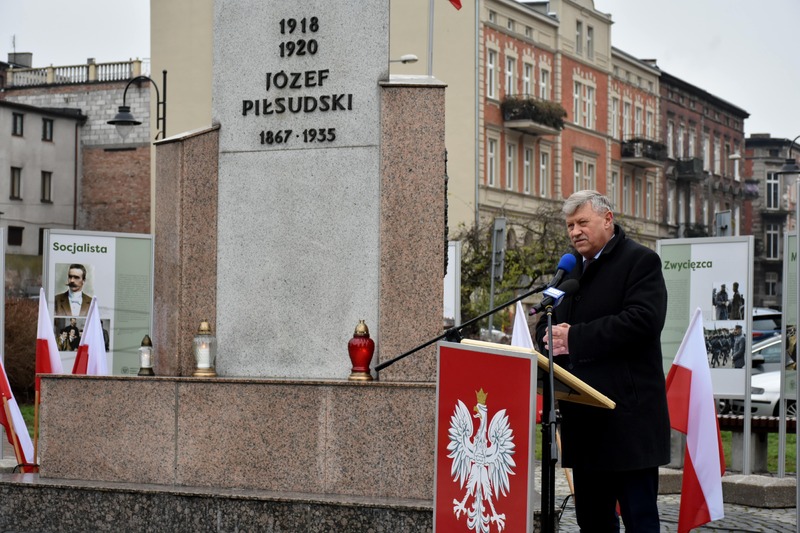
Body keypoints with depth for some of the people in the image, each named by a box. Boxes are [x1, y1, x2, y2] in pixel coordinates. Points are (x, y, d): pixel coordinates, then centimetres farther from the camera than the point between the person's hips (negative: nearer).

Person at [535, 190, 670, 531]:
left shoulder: (639, 261, -4)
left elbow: (643, 320, -19)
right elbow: (545, 326, 22)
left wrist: (575, 338, -19)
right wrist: (552, 338, -4)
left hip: (628, 415, -8)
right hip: (584, 415, 8)